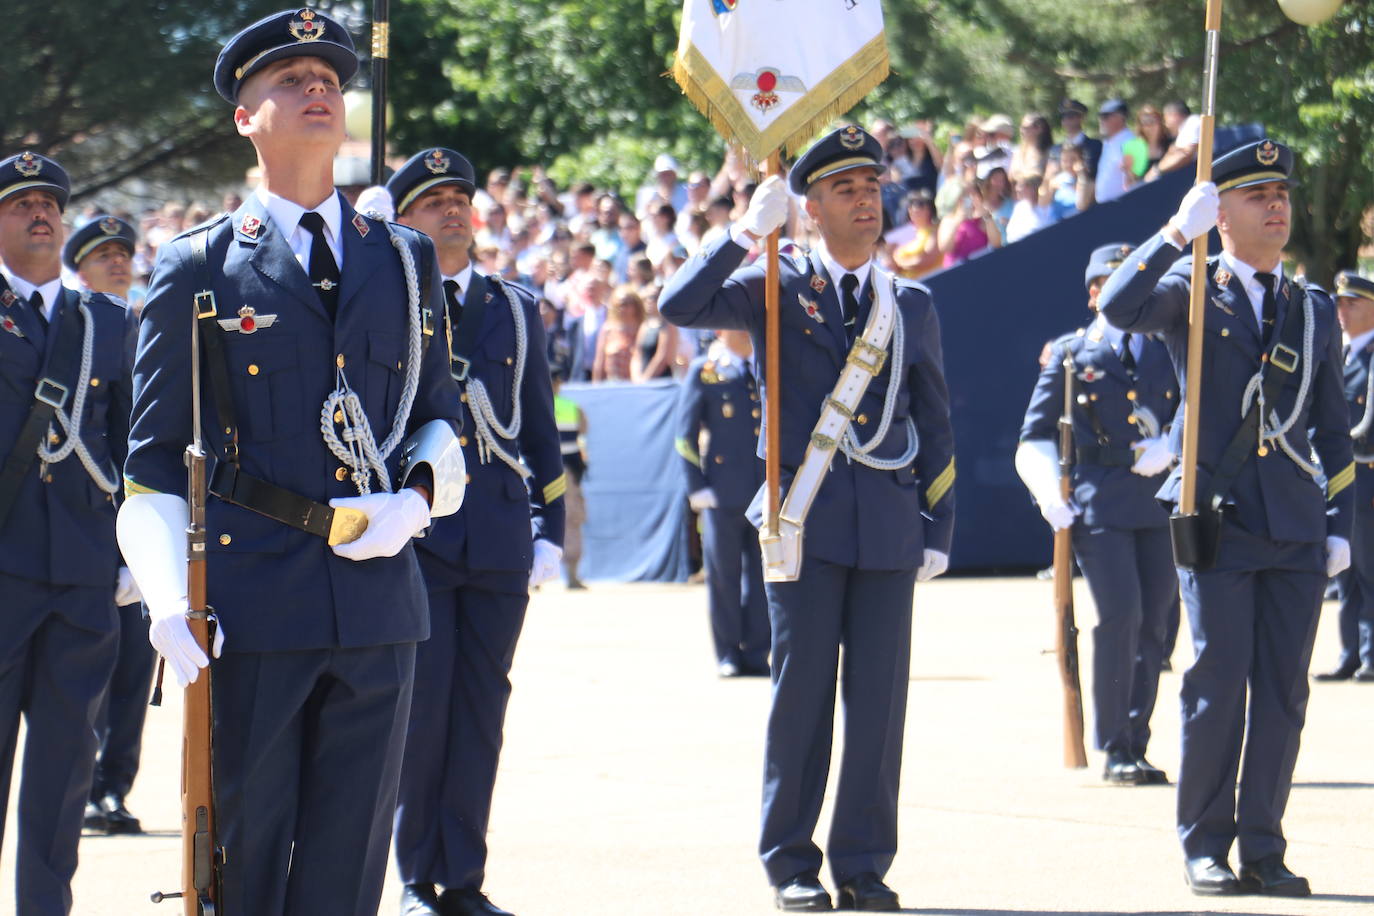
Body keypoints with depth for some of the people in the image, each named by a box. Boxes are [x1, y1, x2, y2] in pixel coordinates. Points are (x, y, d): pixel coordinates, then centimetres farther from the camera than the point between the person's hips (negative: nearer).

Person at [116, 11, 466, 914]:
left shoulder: (407, 261, 15)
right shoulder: (198, 269, 5)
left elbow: (440, 417, 20)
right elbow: (155, 460, 3)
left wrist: (418, 498, -3)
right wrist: (168, 602, -10)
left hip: (379, 598, 3)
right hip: (251, 604, -3)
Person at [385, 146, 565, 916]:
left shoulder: (516, 310, 12)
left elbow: (540, 428, 15)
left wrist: (551, 531, 8)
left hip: (500, 536, 3)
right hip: (413, 535, -3)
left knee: (482, 708, 4)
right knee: (420, 704, -4)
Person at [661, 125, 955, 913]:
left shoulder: (913, 305, 13)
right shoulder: (777, 291, 5)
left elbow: (935, 428, 16)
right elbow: (680, 308, -10)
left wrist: (939, 530, 10)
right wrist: (748, 232, -14)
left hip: (888, 524, 2)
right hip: (805, 523, -2)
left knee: (880, 695, 1)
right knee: (802, 690, -2)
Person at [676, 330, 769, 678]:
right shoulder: (703, 371, 0)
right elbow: (686, 435, 0)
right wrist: (697, 488, -7)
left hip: (766, 493, 3)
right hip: (724, 493, -3)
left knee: (762, 576, 3)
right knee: (724, 575, 1)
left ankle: (756, 653, 10)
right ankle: (728, 654, 9)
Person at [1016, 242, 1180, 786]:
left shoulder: (1166, 350, 17)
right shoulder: (1070, 355, 11)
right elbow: (1035, 439, 10)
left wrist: (1169, 446, -12)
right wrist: (1049, 493, -7)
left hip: (1161, 501, 3)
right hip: (1097, 503, -3)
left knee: (1152, 623, 2)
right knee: (1120, 616, -15)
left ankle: (1135, 748, 11)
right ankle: (1114, 750, -9)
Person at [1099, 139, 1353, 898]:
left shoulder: (1314, 311, 15)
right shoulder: (1193, 292, 4)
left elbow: (1333, 430, 17)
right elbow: (1119, 308, -18)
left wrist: (1340, 526, 9)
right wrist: (1177, 232, -23)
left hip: (1297, 530, 4)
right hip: (1220, 522, -4)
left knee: (1283, 693, 2)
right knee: (1219, 687, -5)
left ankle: (1263, 850, 8)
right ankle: (1205, 847, 5)